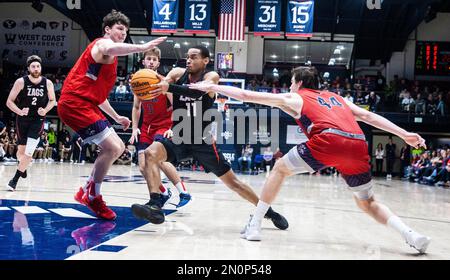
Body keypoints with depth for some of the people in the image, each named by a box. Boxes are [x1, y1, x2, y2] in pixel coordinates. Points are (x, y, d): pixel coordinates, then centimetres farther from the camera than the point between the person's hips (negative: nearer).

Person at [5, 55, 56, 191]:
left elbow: (52, 100, 10)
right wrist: (20, 111, -23)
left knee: (29, 152, -13)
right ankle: (23, 166, 46)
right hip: (22, 120, 0)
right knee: (21, 151, 11)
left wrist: (45, 110, -9)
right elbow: (9, 101, -6)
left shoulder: (48, 83, -7)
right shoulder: (21, 82, -11)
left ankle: (15, 179, -1)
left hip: (38, 120, 0)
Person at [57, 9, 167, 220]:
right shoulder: (102, 43, -6)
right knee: (111, 148, -17)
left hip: (87, 104, 10)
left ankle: (86, 192, 18)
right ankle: (92, 197, -2)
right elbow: (111, 49, -35)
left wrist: (116, 117, 28)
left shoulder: (110, 60, 24)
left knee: (118, 148, 13)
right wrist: (142, 47, -44)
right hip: (75, 102, -10)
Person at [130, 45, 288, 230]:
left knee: (231, 181, 4)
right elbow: (160, 88, -11)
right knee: (151, 154, -25)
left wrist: (169, 87, -45)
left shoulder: (211, 76, -11)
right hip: (179, 138, 3)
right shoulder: (178, 74, 0)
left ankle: (268, 211, 21)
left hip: (203, 140, -3)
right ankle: (155, 206, -24)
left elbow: (197, 91, -32)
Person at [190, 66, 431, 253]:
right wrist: (404, 135, 22)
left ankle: (254, 225, 15)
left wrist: (212, 87, 34)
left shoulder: (294, 98, 23)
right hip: (358, 145, 5)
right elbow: (369, 117, 24)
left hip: (329, 140, -5)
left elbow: (247, 95, 25)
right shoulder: (335, 98, 35)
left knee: (280, 169, 18)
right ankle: (412, 236, 4)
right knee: (367, 203, 23)